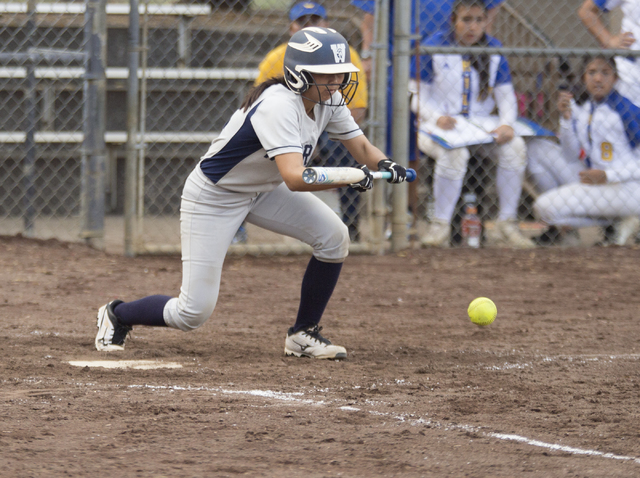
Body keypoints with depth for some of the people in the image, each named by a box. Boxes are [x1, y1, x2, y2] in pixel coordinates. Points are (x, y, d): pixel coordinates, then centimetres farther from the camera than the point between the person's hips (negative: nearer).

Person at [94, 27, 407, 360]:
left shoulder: (328, 99, -9)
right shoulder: (277, 106, -35)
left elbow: (362, 148, -3)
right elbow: (294, 178, -46)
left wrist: (384, 165, -24)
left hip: (263, 190, 8)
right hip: (213, 197, -8)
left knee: (334, 237, -12)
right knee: (194, 313, -9)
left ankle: (303, 335, 6)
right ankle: (117, 315, 21)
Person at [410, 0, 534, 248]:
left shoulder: (493, 49, 6)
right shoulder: (433, 48, -4)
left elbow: (506, 95, 6)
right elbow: (419, 99, -4)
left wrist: (507, 124, -15)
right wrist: (438, 118, -25)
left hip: (482, 123, 3)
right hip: (439, 125, -3)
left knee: (515, 146, -26)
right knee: (454, 153, -38)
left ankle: (507, 223, -15)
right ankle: (440, 226, -23)